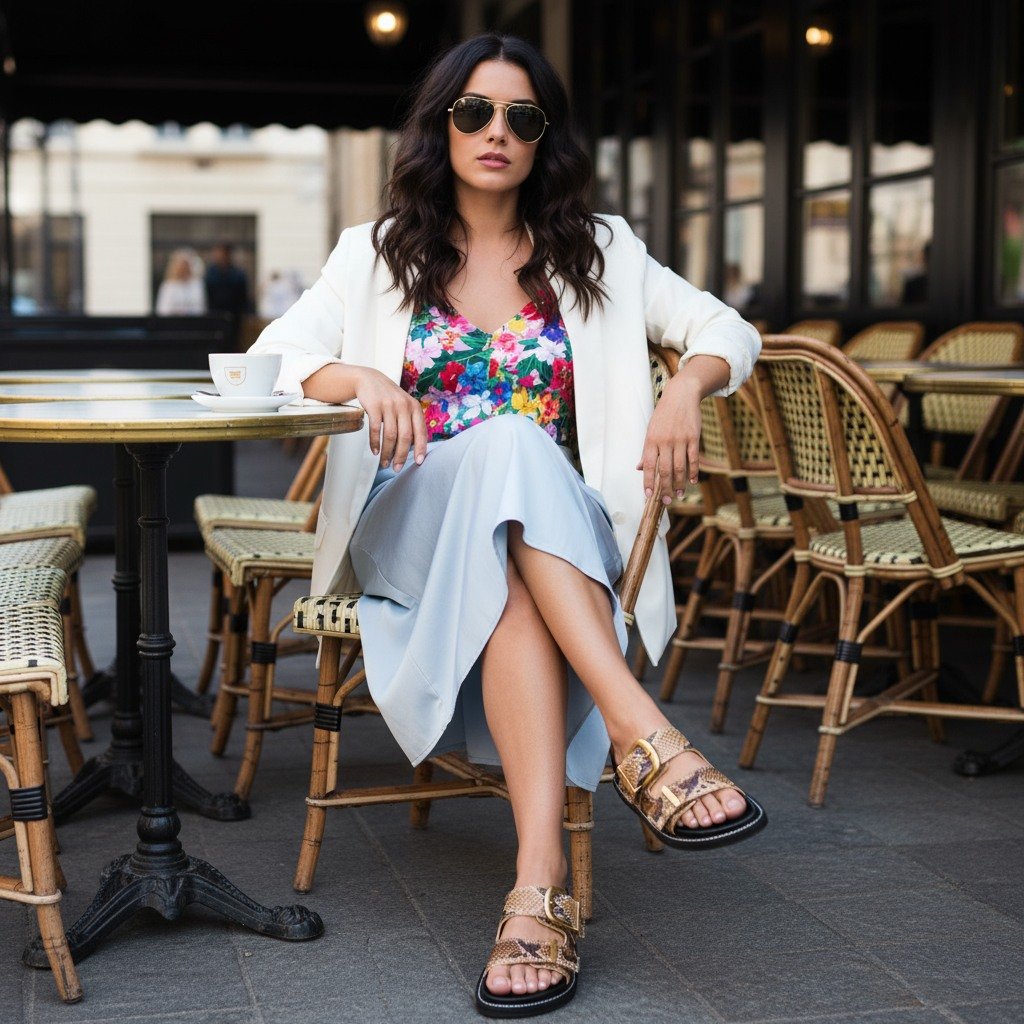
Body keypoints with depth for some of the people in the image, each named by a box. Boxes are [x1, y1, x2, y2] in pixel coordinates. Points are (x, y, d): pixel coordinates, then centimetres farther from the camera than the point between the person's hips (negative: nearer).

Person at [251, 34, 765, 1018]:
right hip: (409, 523, -1)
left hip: (555, 526, 1)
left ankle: (538, 888, -52)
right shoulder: (377, 254, 15)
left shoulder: (599, 253, 16)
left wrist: (686, 388, -12)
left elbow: (726, 330, 12)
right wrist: (358, 377, -19)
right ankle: (645, 737, -51)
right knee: (509, 443, -38)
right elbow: (271, 356, 3)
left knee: (505, 586, -40)